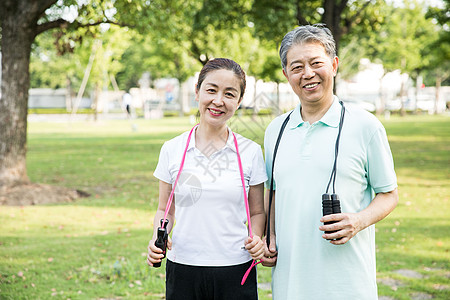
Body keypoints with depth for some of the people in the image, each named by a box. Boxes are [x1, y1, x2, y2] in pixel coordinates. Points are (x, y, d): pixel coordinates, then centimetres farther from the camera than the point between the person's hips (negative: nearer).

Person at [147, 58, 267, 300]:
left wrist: (256, 239, -11)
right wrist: (157, 239, -9)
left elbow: (257, 212, 8)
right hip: (182, 270, 1)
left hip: (235, 271, 0)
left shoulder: (250, 152, -1)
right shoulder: (172, 149, 1)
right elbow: (165, 209, 10)